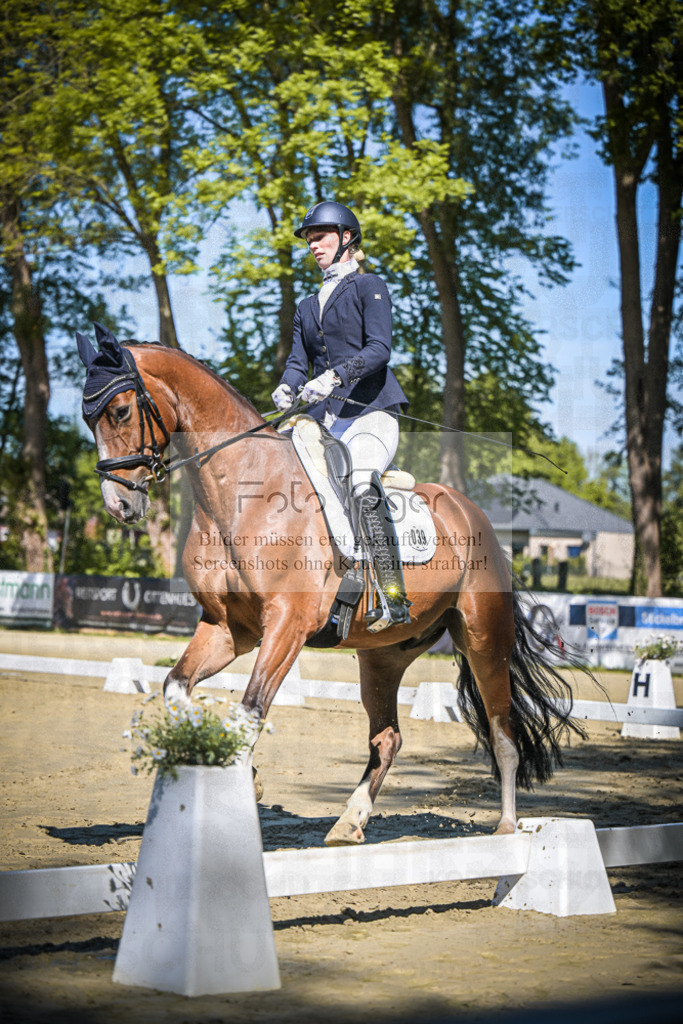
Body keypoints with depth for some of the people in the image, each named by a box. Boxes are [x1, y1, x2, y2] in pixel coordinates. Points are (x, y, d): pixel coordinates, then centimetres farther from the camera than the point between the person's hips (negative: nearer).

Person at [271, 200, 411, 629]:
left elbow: (379, 348, -10)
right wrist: (287, 389, -9)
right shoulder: (307, 308, 25)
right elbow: (299, 360, 15)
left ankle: (394, 597, -33)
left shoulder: (369, 287, 4)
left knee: (361, 483, -32)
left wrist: (335, 375, -26)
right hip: (324, 419, 7)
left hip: (370, 411, -7)